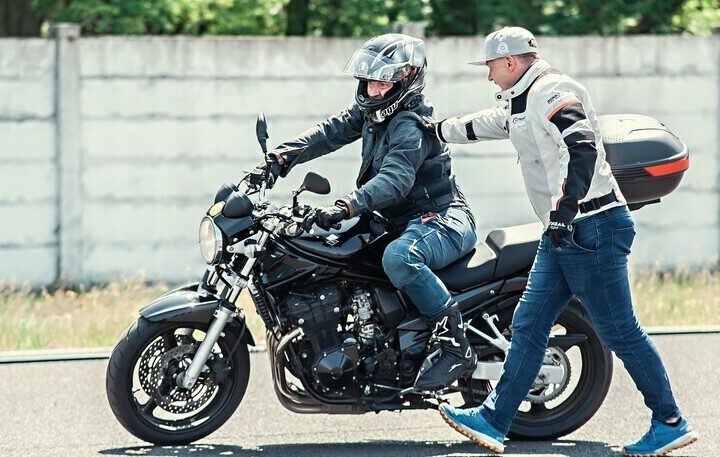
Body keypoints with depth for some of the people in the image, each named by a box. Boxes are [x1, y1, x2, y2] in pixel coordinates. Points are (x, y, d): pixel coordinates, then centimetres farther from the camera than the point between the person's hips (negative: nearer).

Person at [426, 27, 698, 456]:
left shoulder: (551, 92, -14)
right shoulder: (524, 102, 18)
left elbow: (581, 149, -28)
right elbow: (484, 125, 38)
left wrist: (561, 214, -30)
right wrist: (438, 129, 47)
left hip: (592, 227, -11)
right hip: (565, 233, 11)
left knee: (620, 330, -5)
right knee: (529, 324, 8)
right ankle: (494, 421, 10)